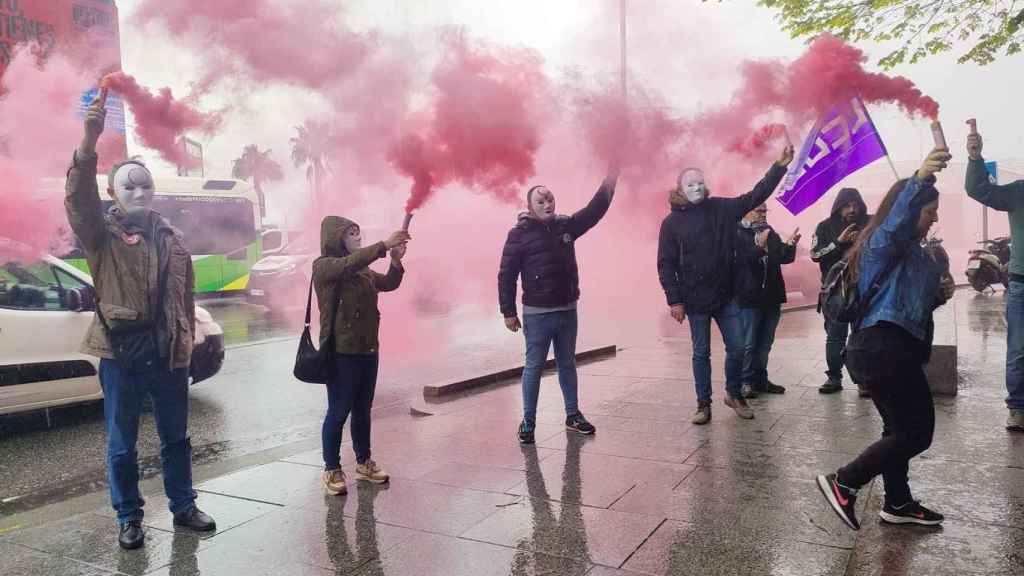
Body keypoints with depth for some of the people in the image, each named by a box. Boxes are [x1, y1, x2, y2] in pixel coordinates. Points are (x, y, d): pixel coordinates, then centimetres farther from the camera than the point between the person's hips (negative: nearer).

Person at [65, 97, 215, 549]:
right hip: (121, 354, -3)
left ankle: (183, 506, 29)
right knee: (121, 444, 8)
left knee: (176, 438, 14)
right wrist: (88, 143, -36)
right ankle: (128, 518, 23)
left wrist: (186, 342, 12)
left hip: (169, 354, 3)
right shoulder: (102, 233, -1)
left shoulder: (172, 237, 11)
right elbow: (78, 198, -22)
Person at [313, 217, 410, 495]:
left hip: (368, 349, 7)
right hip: (340, 352, -7)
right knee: (338, 412, 1)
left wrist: (396, 261, -13)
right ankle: (332, 470, 14)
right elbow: (349, 263, -28)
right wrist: (384, 245, -34)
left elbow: (388, 284, 6)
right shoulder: (324, 266, -9)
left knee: (363, 410, 15)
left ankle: (363, 462, 29)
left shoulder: (363, 269, 14)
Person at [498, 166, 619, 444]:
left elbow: (594, 211, 5)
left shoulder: (565, 225, 5)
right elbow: (506, 275, -9)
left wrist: (609, 181, -6)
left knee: (567, 364, 15)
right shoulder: (519, 234, -8)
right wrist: (508, 311, -12)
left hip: (567, 311, 5)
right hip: (537, 314, -5)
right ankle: (528, 422, 14)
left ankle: (573, 415, 27)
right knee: (534, 367, 3)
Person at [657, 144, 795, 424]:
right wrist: (674, 300, -11)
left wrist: (780, 165, -8)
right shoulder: (672, 222, -5)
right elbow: (666, 264, -6)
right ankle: (703, 404, 19)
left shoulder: (722, 208, 3)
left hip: (726, 295, 3)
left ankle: (734, 394, 29)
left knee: (737, 348, 7)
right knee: (701, 353, 7)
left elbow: (757, 195, 2)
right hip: (695, 299, -3)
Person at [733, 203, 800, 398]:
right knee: (749, 344, -1)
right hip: (749, 298, -7)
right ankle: (746, 382, 9)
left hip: (772, 297, 7)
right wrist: (758, 247, -34)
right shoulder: (738, 234, -8)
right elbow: (739, 260, -21)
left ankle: (761, 380, 24)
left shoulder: (770, 232, 14)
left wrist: (790, 245, -7)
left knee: (765, 344, 14)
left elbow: (784, 258, 13)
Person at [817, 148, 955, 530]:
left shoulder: (912, 251, 21)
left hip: (886, 349, 11)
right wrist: (920, 181, -53)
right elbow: (897, 218, -35)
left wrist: (940, 294, 7)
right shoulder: (885, 242, -10)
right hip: (885, 348, -11)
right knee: (917, 432, -5)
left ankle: (898, 503, 32)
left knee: (901, 429, 19)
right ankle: (842, 483, -2)